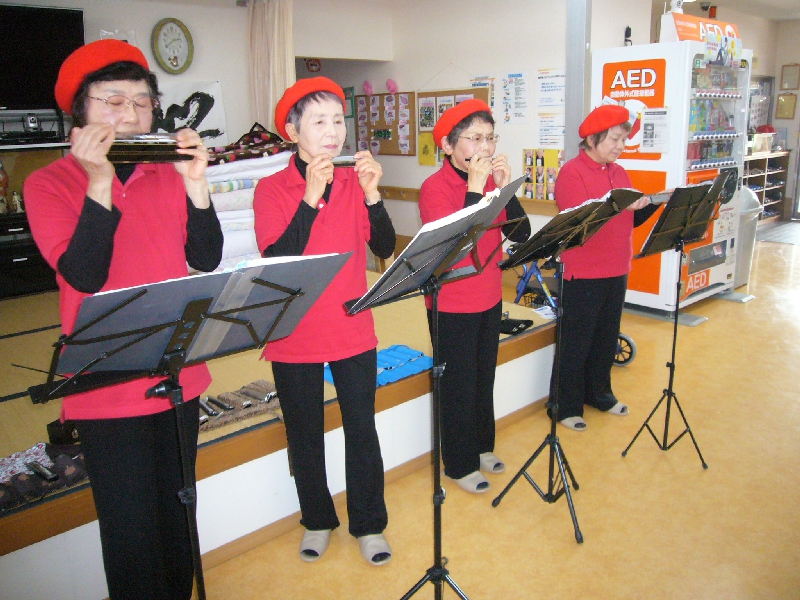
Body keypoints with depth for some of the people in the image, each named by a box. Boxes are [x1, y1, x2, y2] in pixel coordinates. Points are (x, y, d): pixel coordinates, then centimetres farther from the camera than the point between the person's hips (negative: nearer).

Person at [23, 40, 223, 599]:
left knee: (177, 512, 18)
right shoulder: (49, 183, -4)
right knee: (132, 527, 4)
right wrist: (99, 183, -21)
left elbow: (207, 259, -2)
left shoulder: (169, 174, 6)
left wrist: (195, 182, -12)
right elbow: (84, 275, -17)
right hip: (108, 385, -4)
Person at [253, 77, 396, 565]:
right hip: (294, 338, -1)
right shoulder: (272, 188, -7)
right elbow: (276, 260, -19)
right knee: (305, 435, 14)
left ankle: (369, 524, 30)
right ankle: (318, 520, 37)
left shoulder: (355, 182, 2)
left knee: (363, 430, 9)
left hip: (353, 331, 2)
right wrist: (310, 198, -26)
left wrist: (371, 195, -21)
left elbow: (385, 249, -7)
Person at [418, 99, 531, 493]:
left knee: (485, 379, 19)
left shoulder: (491, 181, 3)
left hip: (489, 300, 7)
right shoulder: (435, 187, -15)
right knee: (458, 386, 6)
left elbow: (521, 235, -4)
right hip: (451, 306, -6)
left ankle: (480, 446, 39)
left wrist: (505, 186, -14)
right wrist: (475, 186, -26)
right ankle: (459, 465, 24)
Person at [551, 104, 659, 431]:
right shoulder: (571, 172, -11)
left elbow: (632, 219, 14)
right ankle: (566, 406, 14)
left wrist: (655, 202, -2)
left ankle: (598, 393, 34)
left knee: (607, 338, 17)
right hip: (583, 275, -8)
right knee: (576, 342, 2)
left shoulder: (618, 172, 12)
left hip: (616, 271, 8)